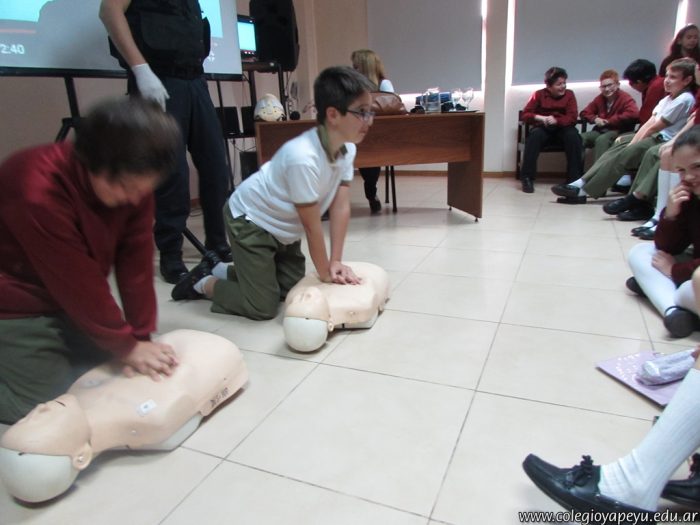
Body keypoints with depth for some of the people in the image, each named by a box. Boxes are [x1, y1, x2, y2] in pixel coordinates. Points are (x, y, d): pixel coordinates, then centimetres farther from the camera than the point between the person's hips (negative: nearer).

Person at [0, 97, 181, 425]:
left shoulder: (133, 182, -13)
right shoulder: (38, 191, -32)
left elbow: (136, 264, -13)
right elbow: (78, 282, -27)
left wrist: (141, 337, -14)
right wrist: (126, 346, -19)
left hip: (67, 302, 7)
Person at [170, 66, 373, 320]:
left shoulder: (347, 148, -11)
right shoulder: (302, 157, -35)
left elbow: (341, 207, -10)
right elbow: (312, 225, -26)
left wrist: (335, 263, -13)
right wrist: (325, 273, -15)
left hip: (283, 228, 9)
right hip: (250, 221, -8)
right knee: (262, 307, -8)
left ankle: (221, 271, 28)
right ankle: (204, 283, 16)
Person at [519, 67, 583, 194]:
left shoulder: (569, 94, 1)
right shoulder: (539, 94, 0)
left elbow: (572, 117, -7)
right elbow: (525, 114, -7)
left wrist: (556, 120, -26)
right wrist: (541, 118, -26)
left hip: (563, 127, 1)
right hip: (543, 128, -1)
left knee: (573, 135, -30)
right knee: (534, 135, -33)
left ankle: (574, 177, -23)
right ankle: (527, 178, -31)